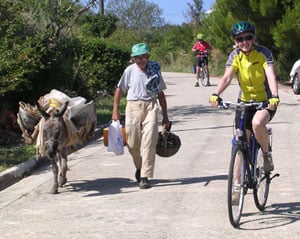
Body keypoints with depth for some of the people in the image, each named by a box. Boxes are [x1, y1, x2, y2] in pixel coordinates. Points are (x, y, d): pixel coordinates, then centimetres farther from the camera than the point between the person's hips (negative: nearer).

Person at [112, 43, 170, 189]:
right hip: (133, 106, 1)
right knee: (132, 143, 2)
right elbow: (120, 89, 11)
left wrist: (165, 116, 12)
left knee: (149, 142, -13)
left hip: (150, 107, 0)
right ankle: (139, 167, 33)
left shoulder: (155, 70, 5)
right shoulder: (130, 70, 2)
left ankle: (145, 177, -10)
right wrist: (115, 110, 4)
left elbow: (160, 93, 12)